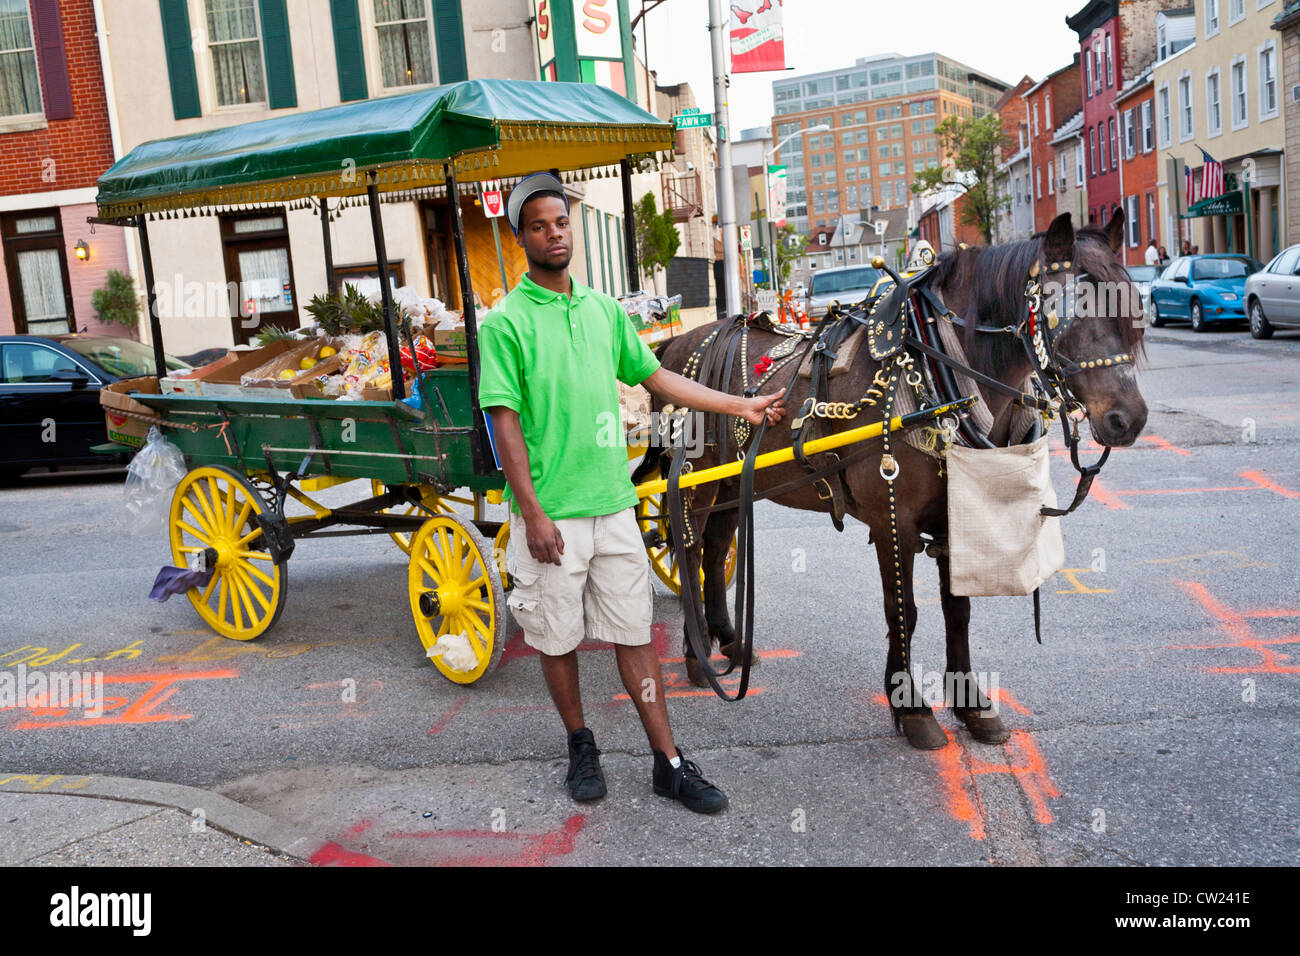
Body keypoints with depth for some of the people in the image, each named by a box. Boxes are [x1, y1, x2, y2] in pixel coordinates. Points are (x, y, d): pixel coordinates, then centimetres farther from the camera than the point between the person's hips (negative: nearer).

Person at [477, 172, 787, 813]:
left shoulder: (605, 309, 9)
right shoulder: (504, 322, -6)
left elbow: (655, 377, 16)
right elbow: (505, 422, -10)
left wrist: (742, 405, 15)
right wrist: (533, 513, -16)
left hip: (613, 503, 4)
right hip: (550, 514, -4)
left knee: (635, 634, 8)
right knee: (557, 639, 10)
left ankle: (669, 764, 15)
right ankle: (580, 746, 31)